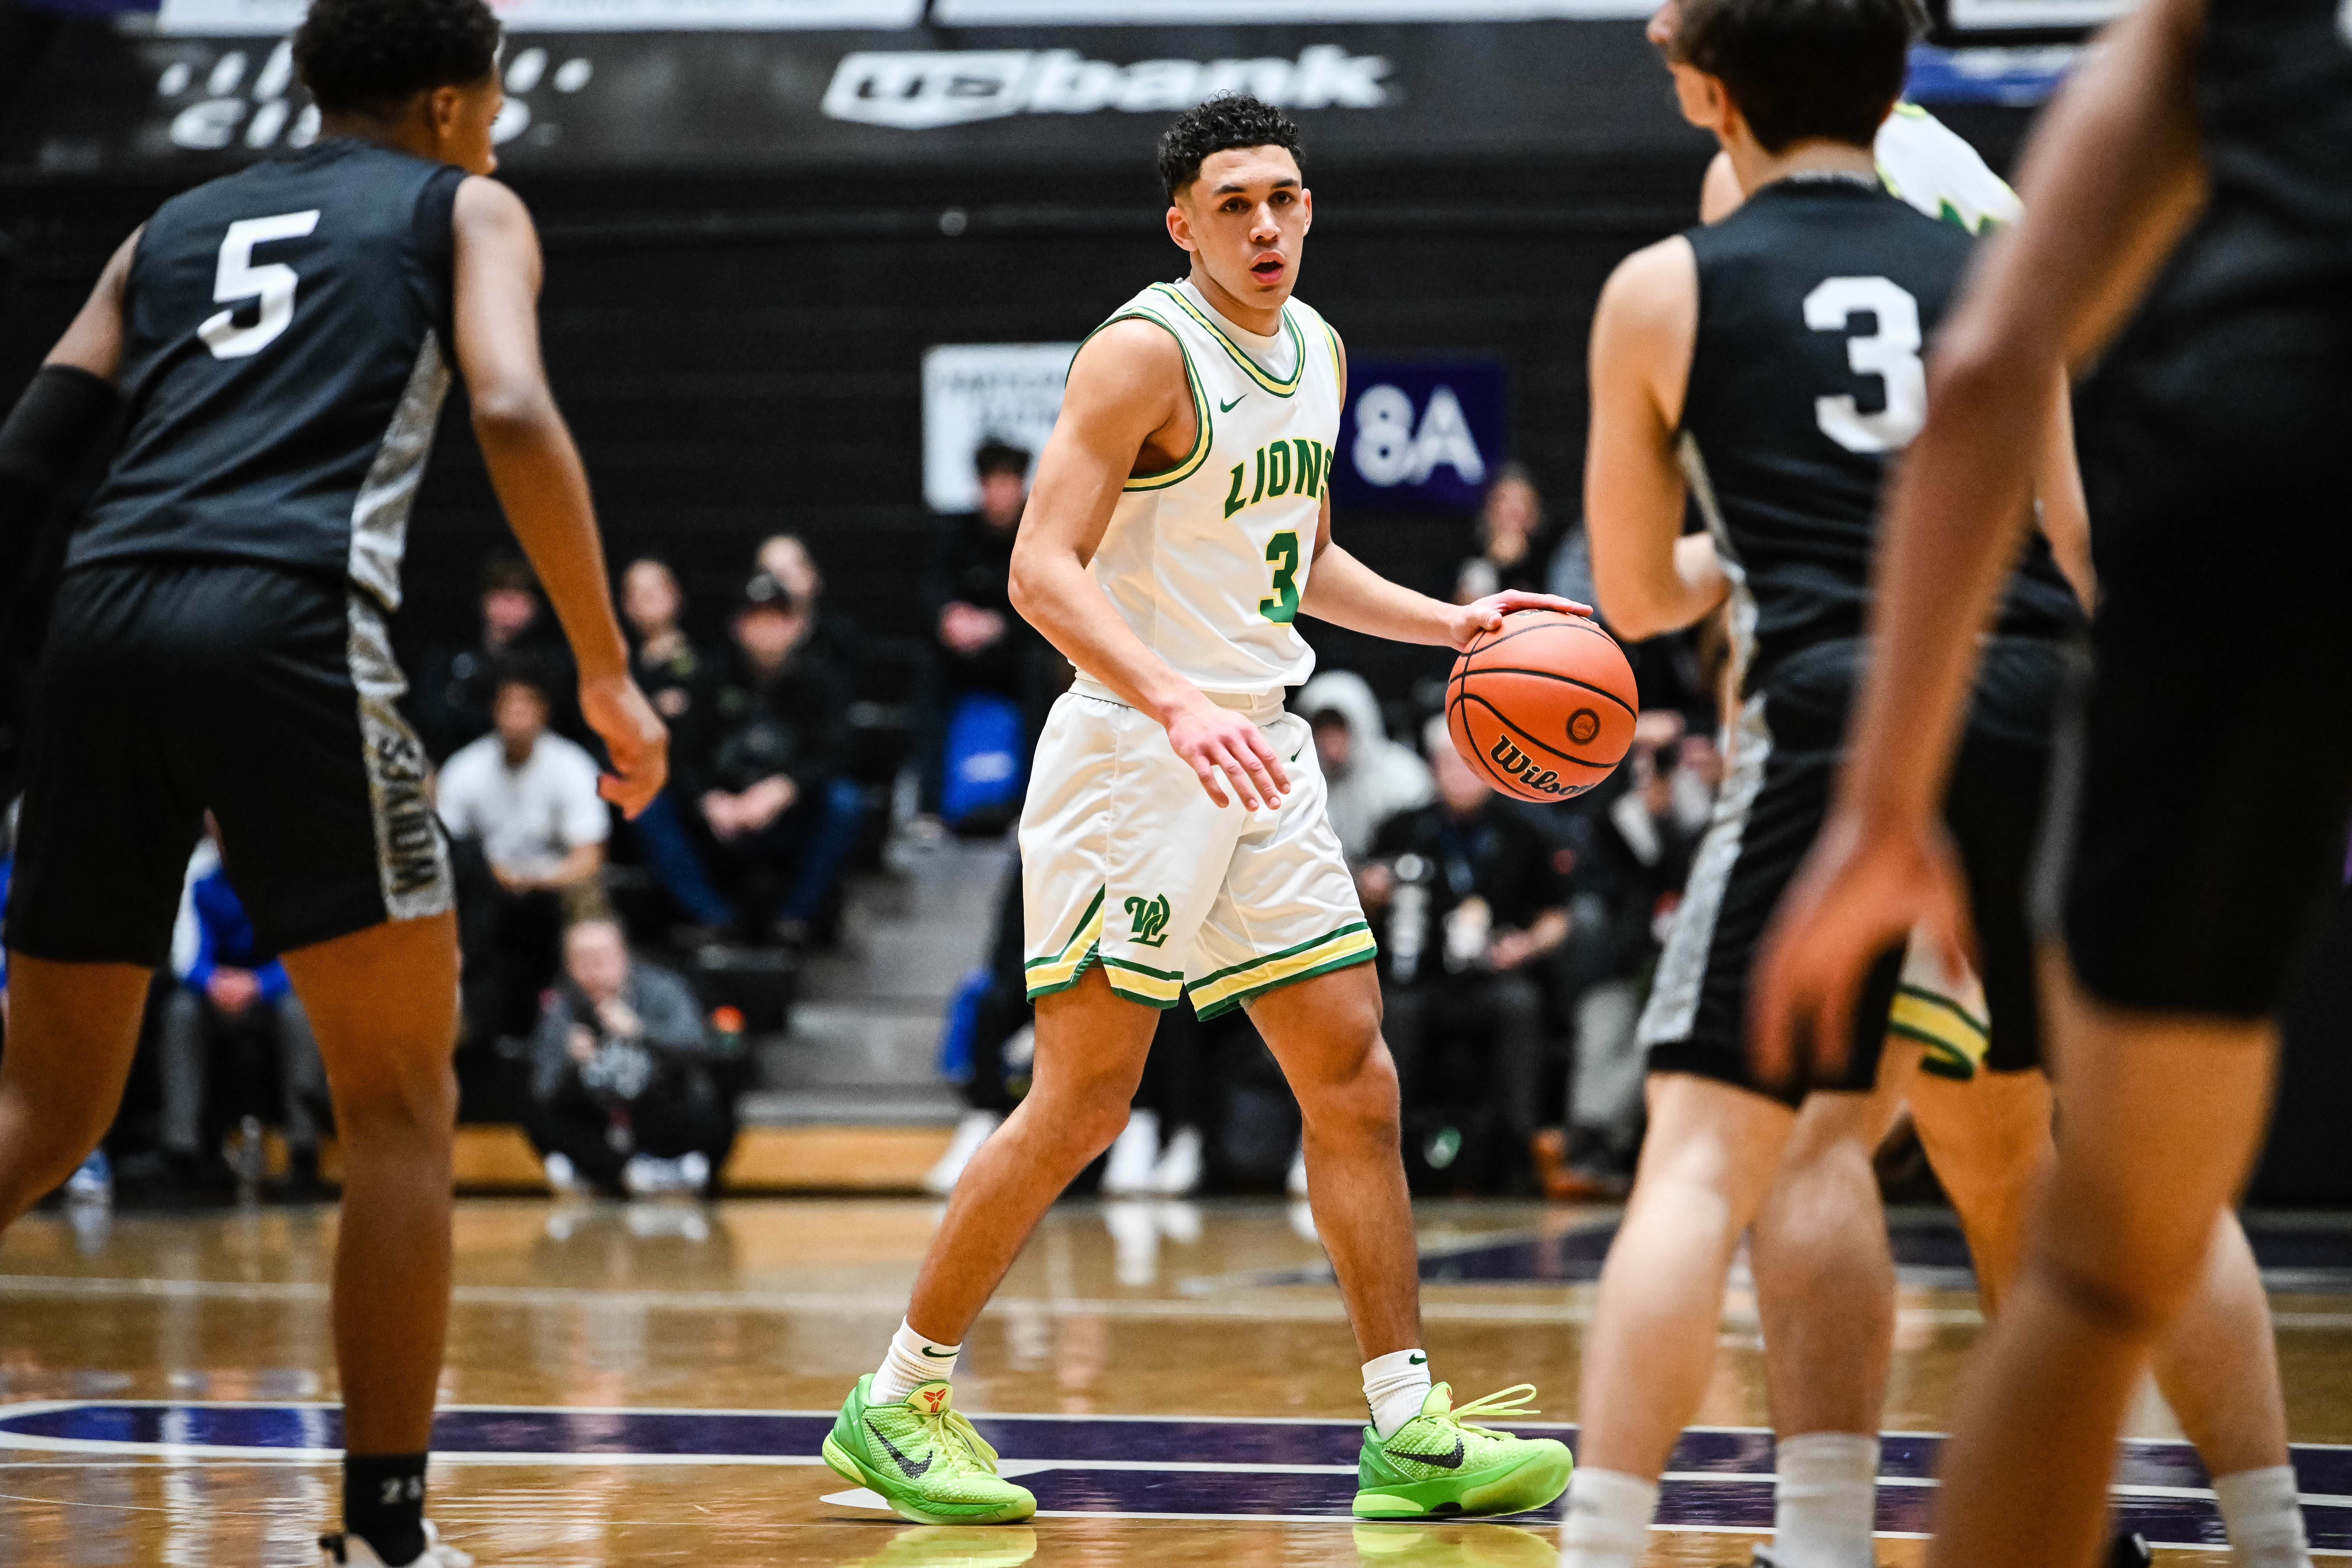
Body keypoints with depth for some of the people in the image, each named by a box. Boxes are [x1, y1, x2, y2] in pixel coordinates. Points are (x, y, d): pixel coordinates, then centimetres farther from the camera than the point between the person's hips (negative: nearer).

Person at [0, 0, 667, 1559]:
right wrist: (608, 670, 0)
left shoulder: (174, 226, 29)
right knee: (402, 1107, 6)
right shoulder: (463, 207, 17)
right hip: (290, 614, -5)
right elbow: (514, 416, -3)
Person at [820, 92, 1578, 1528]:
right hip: (1135, 758, -8)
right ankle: (900, 1404, 7)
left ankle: (1413, 1434, 8)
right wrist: (1177, 703, -34)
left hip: (1264, 760, 8)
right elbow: (1043, 567, -21)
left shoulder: (1318, 352, 12)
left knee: (1356, 1082, 4)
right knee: (1084, 1100, -6)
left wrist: (1452, 623, 12)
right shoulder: (1146, 354, -13)